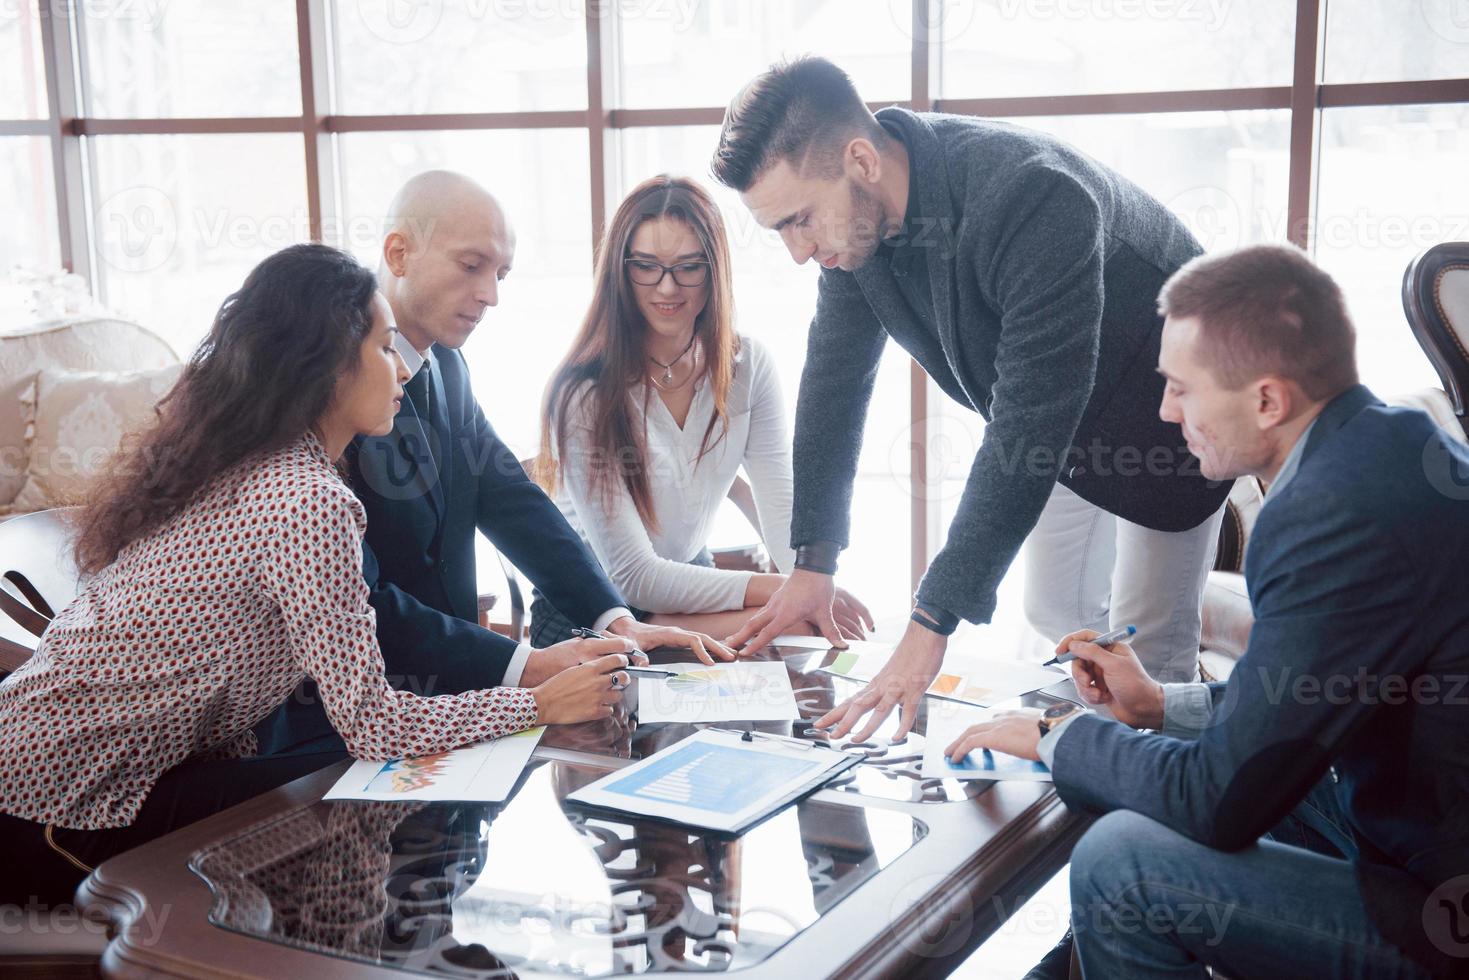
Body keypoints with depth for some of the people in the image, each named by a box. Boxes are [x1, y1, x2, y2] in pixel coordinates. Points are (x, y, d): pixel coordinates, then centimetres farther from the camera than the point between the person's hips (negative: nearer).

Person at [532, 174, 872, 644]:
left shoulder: (748, 365, -4)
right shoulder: (583, 394, -20)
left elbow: (784, 516, -7)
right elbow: (633, 576, -21)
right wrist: (778, 591, -30)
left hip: (693, 579, 6)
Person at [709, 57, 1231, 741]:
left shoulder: (1031, 197, -41)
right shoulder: (852, 212, -17)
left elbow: (1028, 426, -42)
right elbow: (835, 375, -5)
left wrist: (933, 622, -43)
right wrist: (814, 560, -8)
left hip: (1161, 414, -7)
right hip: (1053, 422, 7)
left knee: (1147, 649, -4)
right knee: (1053, 613, 16)